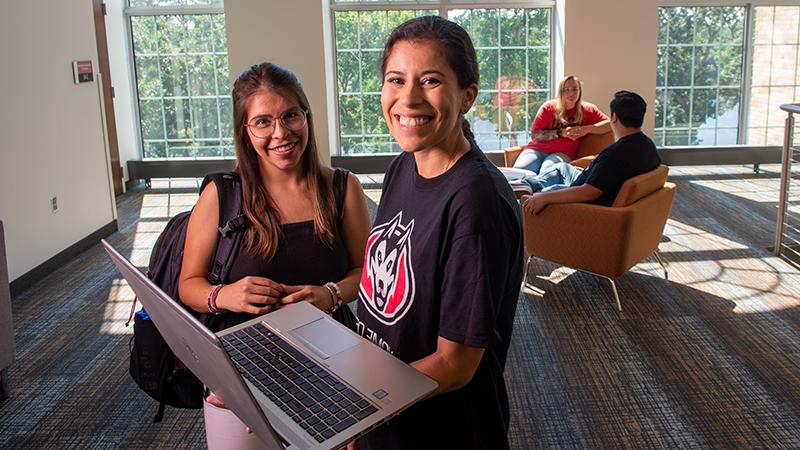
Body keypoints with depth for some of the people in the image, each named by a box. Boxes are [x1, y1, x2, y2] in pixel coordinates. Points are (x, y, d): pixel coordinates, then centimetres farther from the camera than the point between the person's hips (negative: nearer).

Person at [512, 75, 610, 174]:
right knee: (519, 170, -29)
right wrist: (560, 133, -12)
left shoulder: (587, 109, 9)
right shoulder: (549, 107, 5)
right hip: (537, 149, 1)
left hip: (562, 153, -1)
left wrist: (587, 129, -12)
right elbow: (534, 135, -2)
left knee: (546, 173, -34)